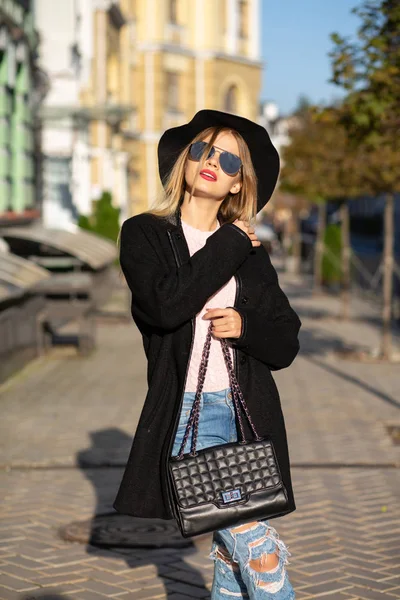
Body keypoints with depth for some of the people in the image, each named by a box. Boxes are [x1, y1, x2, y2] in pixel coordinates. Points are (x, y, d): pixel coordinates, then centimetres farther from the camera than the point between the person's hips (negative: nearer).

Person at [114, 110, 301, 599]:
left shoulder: (249, 251, 11)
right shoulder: (145, 234, 1)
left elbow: (285, 345, 10)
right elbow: (165, 305, -18)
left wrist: (246, 326, -11)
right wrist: (227, 247, -10)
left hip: (248, 413, 4)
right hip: (188, 412, -4)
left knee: (233, 548, 8)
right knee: (258, 549, -11)